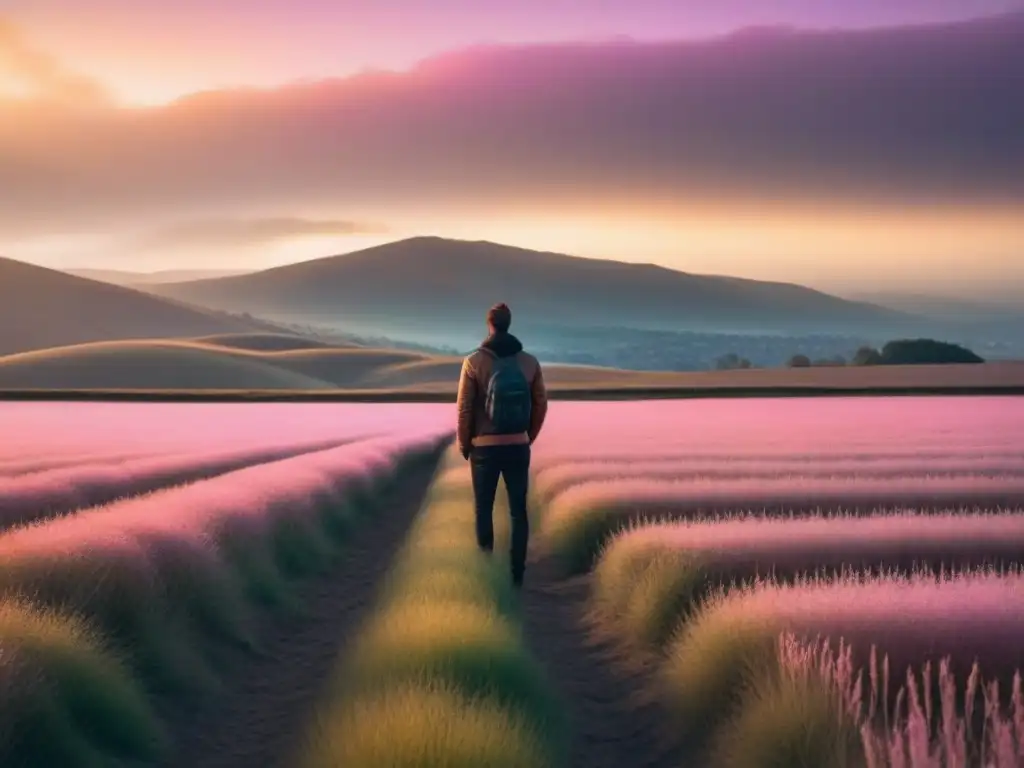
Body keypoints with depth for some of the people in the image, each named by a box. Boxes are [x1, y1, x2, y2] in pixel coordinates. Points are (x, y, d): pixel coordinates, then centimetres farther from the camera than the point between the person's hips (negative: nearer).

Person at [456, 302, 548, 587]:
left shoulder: (474, 362, -10)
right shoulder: (530, 362, -2)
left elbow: (465, 408, -9)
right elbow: (541, 405, 3)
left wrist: (464, 444, 5)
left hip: (485, 447, -2)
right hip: (518, 447, 2)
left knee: (484, 510, 10)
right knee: (518, 511, 8)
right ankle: (517, 573, 8)